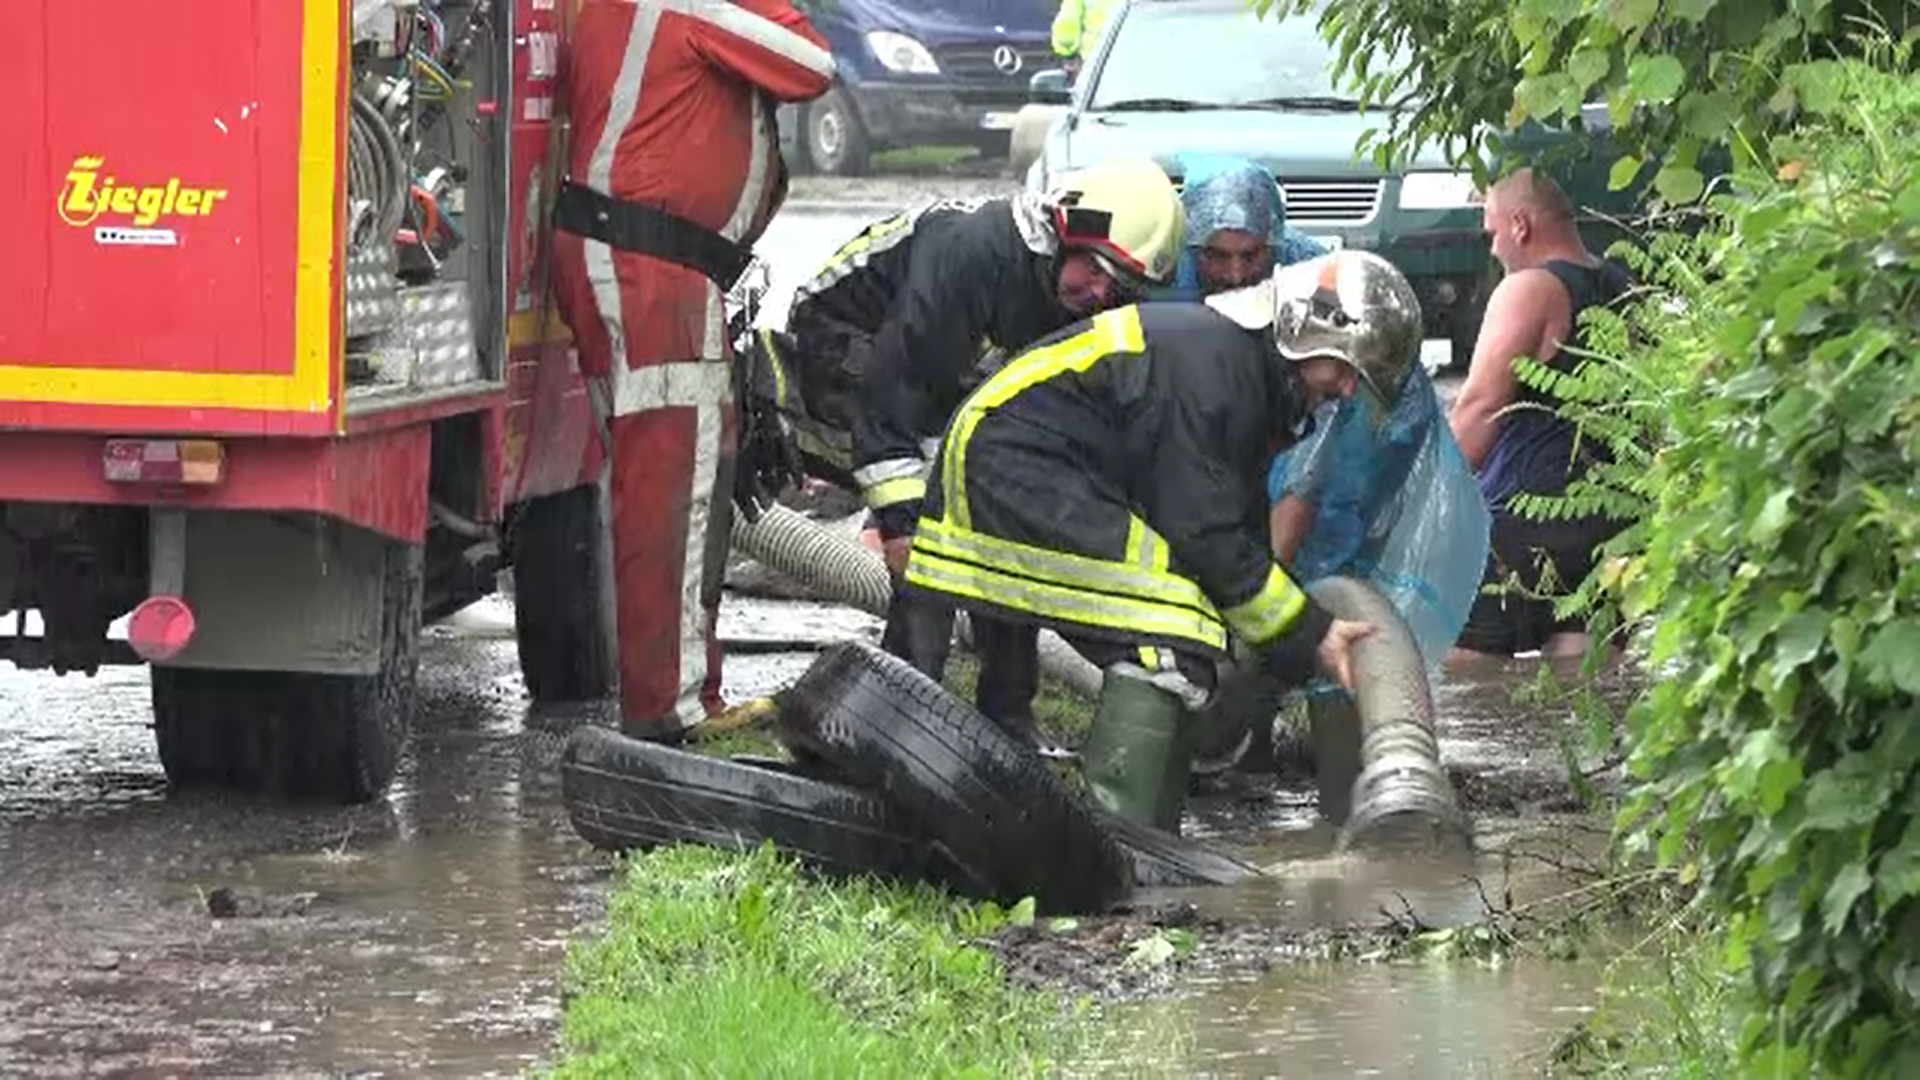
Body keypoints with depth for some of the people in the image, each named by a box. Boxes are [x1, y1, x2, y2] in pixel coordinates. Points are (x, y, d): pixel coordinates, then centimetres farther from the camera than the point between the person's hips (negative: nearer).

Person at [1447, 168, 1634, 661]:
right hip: (1611, 518, 8)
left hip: (1525, 515, -8)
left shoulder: (1529, 290, -10)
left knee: (1465, 667, -2)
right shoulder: (1625, 292, 14)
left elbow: (1481, 405, -15)